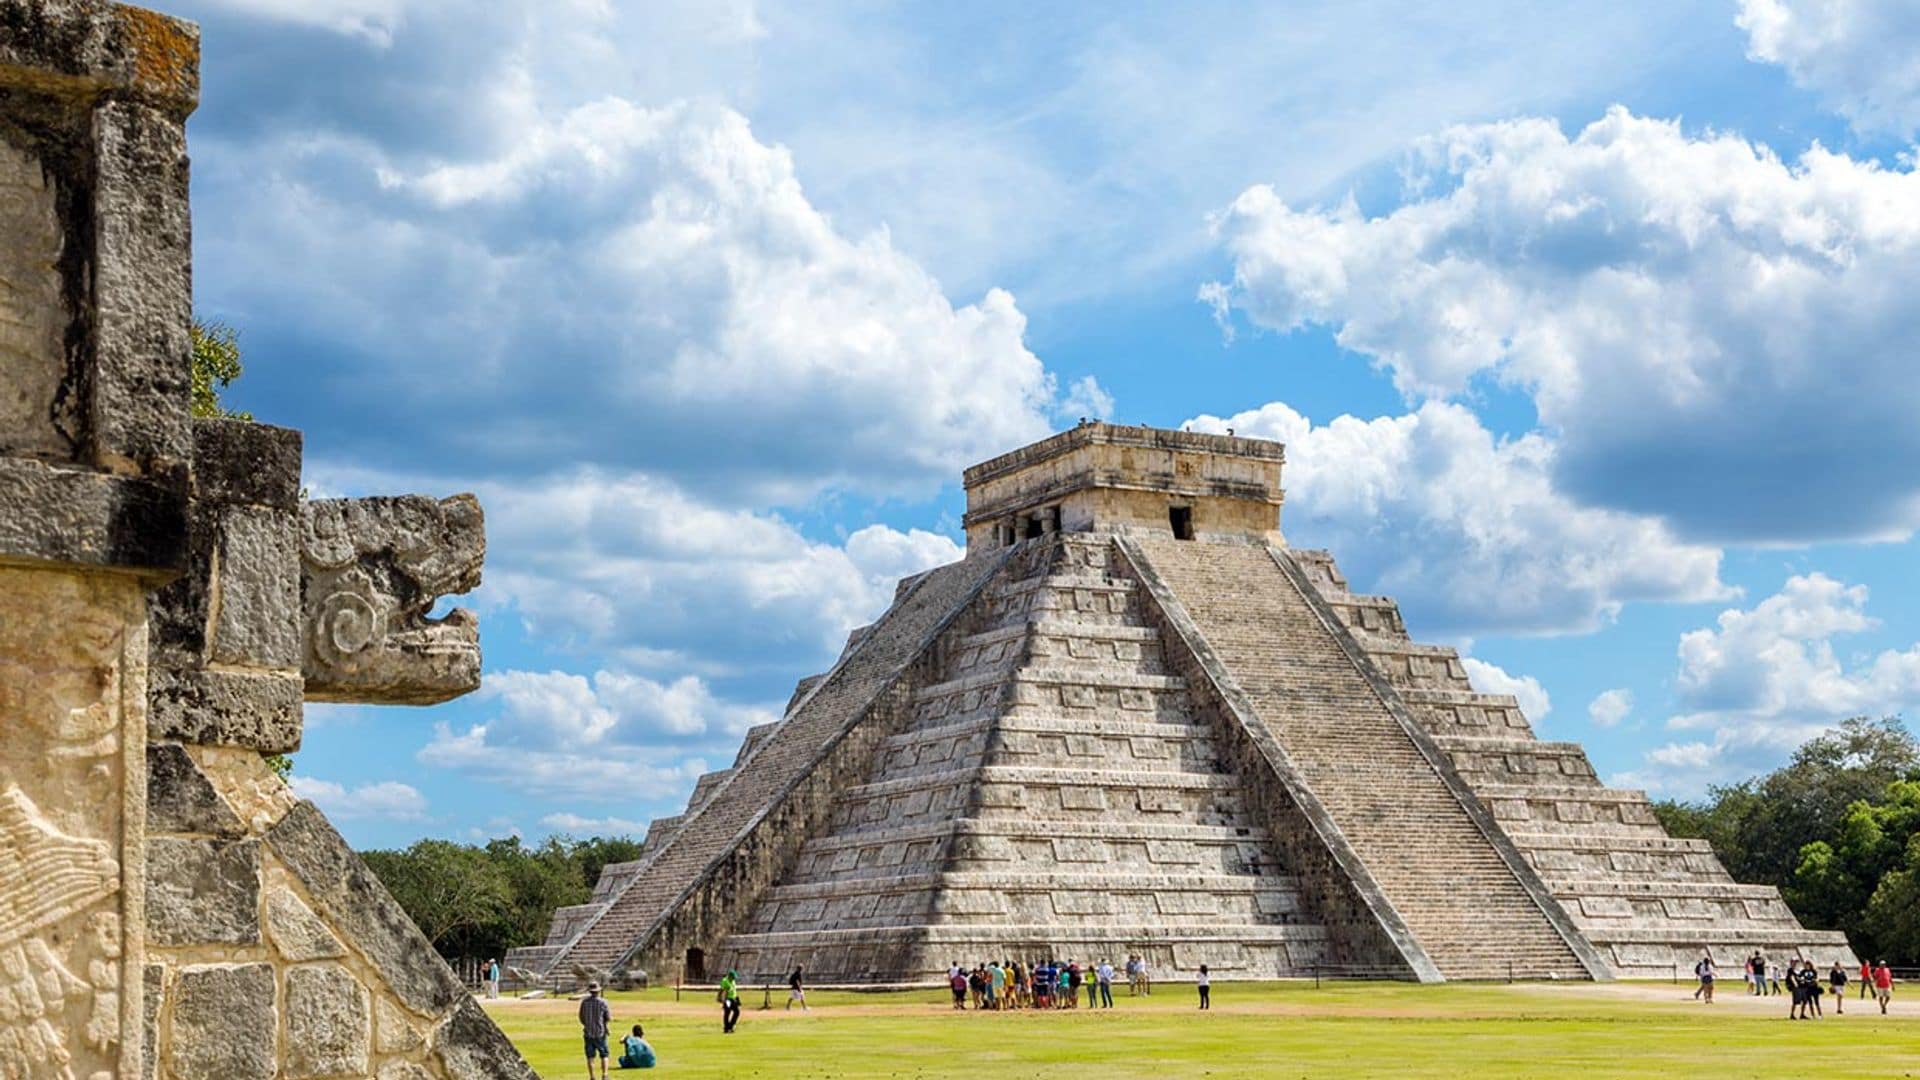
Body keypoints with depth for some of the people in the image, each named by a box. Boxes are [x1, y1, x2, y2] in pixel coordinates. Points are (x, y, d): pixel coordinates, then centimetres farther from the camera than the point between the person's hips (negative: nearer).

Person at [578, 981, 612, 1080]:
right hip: (600, 1033, -2)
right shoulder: (602, 1002, -10)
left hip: (588, 1033, 2)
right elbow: (609, 1018, -6)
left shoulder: (584, 1002, -3)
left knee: (590, 1057, 7)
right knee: (604, 1055, 8)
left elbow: (581, 1017, 4)